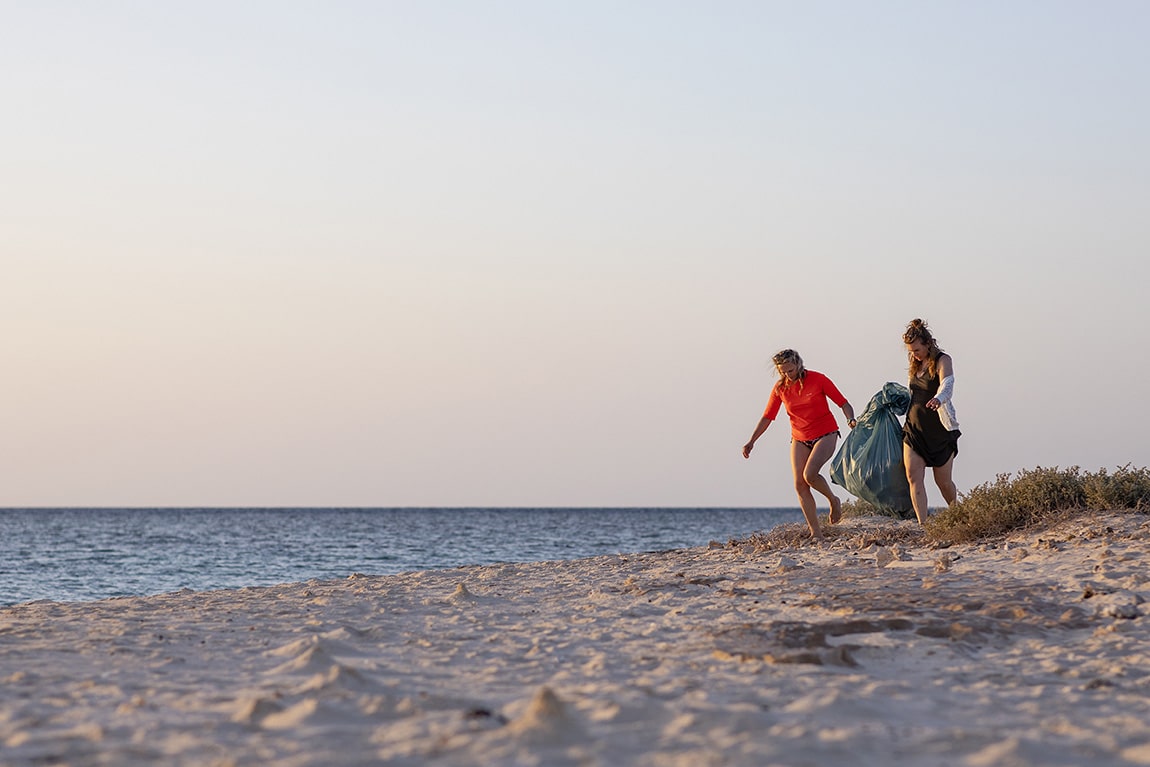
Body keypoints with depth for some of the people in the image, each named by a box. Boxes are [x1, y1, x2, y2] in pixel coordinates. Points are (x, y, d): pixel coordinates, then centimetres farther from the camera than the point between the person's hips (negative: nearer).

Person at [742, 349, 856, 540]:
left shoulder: (817, 379, -11)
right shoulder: (780, 388, -1)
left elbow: (843, 403, -7)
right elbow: (767, 417, 6)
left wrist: (850, 419, -27)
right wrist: (751, 442, 0)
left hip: (825, 435, -4)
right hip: (800, 439, 4)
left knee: (809, 475, -26)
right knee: (799, 484, -8)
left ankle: (833, 500, 5)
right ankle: (816, 533, -5)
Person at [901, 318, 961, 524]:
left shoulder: (943, 360, -11)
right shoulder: (916, 364, 10)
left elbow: (947, 384, -31)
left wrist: (938, 399, -50)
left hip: (940, 430, -5)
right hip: (914, 429, 5)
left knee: (943, 481, 4)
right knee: (914, 477, -11)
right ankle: (922, 524, -15)